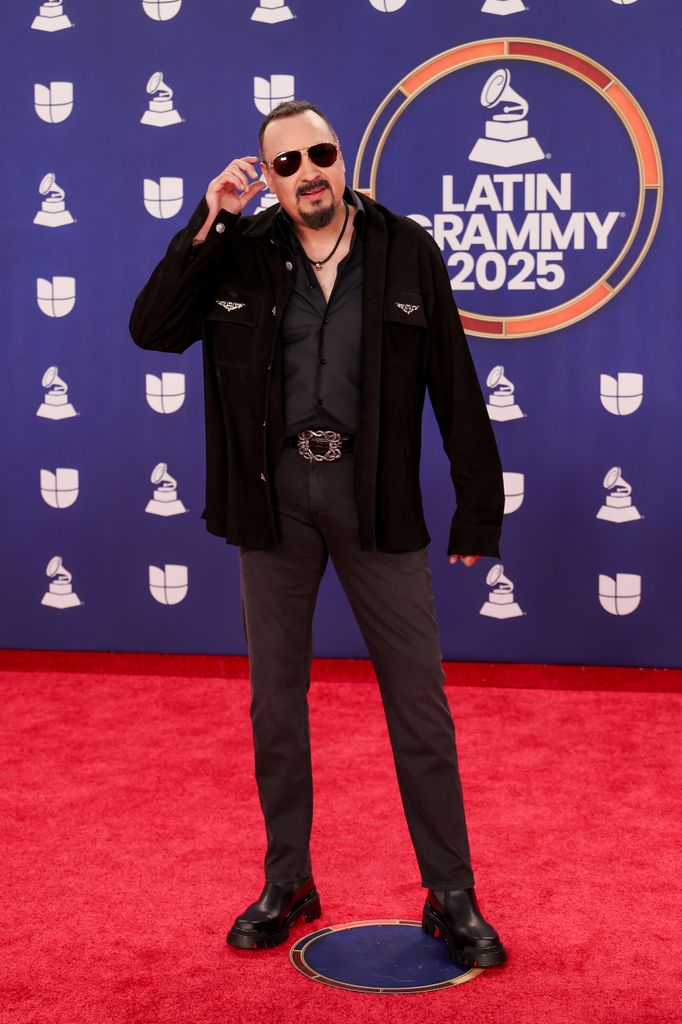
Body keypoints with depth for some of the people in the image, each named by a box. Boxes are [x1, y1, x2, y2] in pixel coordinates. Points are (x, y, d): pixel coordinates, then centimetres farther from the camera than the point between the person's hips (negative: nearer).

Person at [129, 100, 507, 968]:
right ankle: (287, 884, 27)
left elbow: (456, 387, 0)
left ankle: (451, 897, 15)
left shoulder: (406, 251, -1)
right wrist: (208, 222, -12)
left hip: (373, 491, -1)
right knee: (275, 697, 11)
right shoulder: (238, 253, 3)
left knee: (418, 699, 2)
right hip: (275, 494, 2)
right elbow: (151, 328, -6)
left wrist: (478, 509, -3)